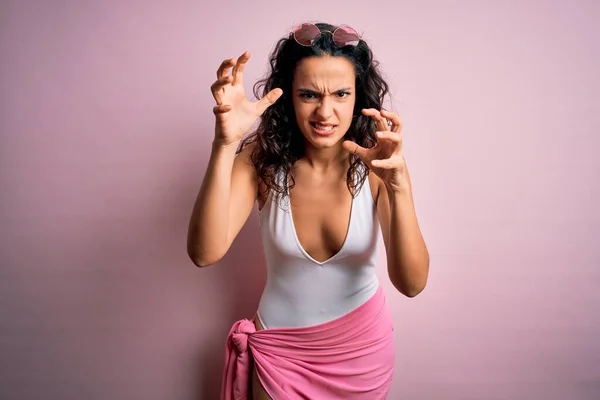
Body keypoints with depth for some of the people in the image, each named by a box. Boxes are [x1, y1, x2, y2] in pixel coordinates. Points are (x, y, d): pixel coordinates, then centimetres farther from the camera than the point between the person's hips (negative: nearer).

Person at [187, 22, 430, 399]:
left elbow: (412, 283, -26)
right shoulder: (262, 160, -18)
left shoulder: (375, 164, -18)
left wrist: (399, 184, -42)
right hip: (282, 347, 0)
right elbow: (205, 253, -31)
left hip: (364, 341, 1)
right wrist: (225, 144, -43)